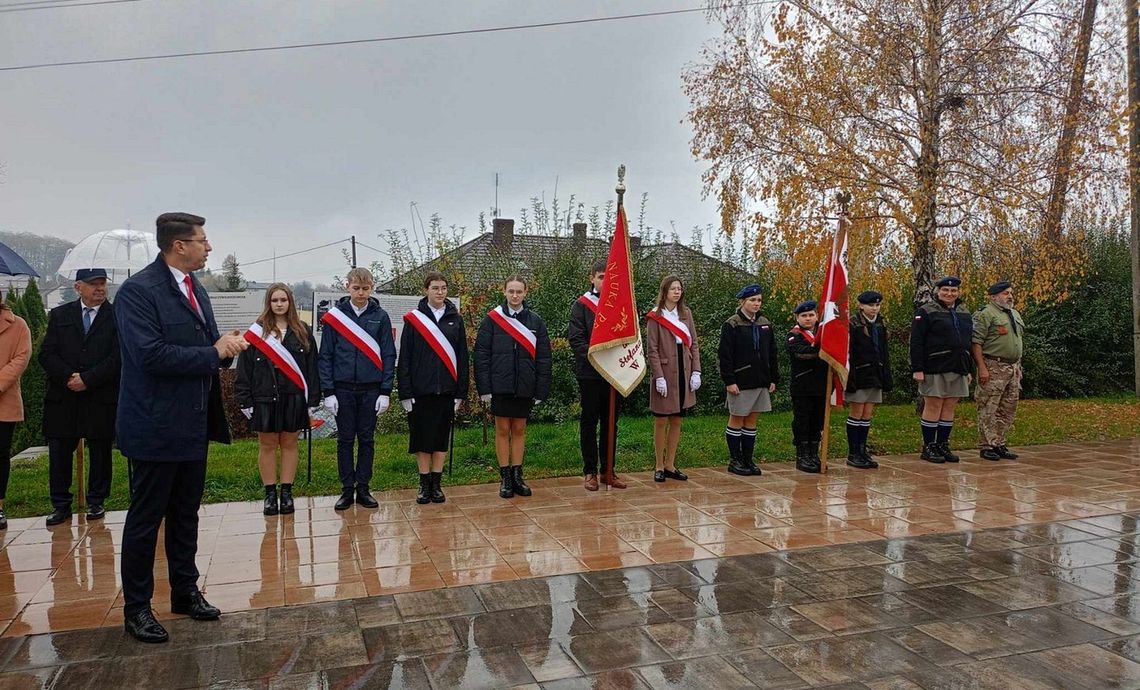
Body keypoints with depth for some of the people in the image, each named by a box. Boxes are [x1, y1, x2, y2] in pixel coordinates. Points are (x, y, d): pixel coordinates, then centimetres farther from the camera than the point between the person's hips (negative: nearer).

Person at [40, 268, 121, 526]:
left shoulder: (117, 316, 0)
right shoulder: (59, 315, 9)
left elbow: (118, 357, -8)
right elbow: (47, 354, 3)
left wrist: (87, 379, -14)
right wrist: (68, 378, -12)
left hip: (102, 399, -2)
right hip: (62, 398, 2)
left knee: (100, 451, 6)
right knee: (59, 452, 5)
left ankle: (96, 502, 18)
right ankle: (61, 504, 15)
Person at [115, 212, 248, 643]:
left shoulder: (195, 288, 11)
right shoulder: (138, 291, -16)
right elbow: (152, 354, -25)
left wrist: (227, 345, -6)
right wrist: (214, 353, -18)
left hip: (193, 422, 8)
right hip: (156, 426, -8)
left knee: (186, 514, 18)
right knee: (146, 518, 4)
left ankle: (185, 591, 32)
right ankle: (136, 607, 18)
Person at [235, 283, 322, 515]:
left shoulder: (303, 332, 4)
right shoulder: (256, 332, 1)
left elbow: (312, 367, 4)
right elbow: (244, 368, 1)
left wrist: (313, 400, 0)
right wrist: (244, 400, -4)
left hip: (294, 398, 1)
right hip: (264, 398, 0)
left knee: (289, 444, 8)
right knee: (267, 445, 6)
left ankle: (287, 493, 16)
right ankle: (270, 495, 16)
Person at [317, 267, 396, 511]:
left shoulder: (380, 317, 1)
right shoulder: (334, 316, 0)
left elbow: (388, 356, 1)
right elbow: (325, 356, 1)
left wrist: (386, 392, -4)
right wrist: (328, 392, -5)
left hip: (371, 389, 0)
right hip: (343, 388, 0)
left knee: (367, 440, 7)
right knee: (345, 440, 6)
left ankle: (363, 488, 17)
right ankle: (347, 489, 16)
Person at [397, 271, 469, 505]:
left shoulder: (455, 319, 6)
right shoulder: (413, 319, -1)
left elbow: (462, 358, 7)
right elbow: (404, 359, -2)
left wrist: (461, 393, 2)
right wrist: (405, 393, -7)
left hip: (446, 389, 2)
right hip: (420, 390, -2)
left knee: (441, 438, 8)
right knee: (422, 438, 5)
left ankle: (437, 485, 18)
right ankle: (424, 485, 16)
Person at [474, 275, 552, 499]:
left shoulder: (535, 322, 4)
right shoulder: (492, 320, -1)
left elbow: (543, 358, 4)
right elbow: (481, 355, -3)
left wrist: (541, 390, -1)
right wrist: (484, 388, -9)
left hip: (525, 387, 2)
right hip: (500, 386, -2)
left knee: (519, 430, 10)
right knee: (503, 430, 5)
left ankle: (517, 476, 19)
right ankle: (505, 478, 13)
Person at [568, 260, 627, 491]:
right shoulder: (581, 305, -1)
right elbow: (576, 339, -9)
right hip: (590, 373, -4)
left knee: (611, 423, 10)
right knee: (589, 422, 4)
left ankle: (608, 470, 19)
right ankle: (590, 472, 11)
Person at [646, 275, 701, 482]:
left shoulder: (686, 313, 10)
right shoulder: (655, 316, -5)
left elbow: (694, 344, 10)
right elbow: (652, 349, -8)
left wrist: (696, 372, 1)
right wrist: (659, 377, -15)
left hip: (683, 374, 5)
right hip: (665, 374, -5)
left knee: (676, 421, 10)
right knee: (661, 421, 2)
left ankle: (670, 465, 19)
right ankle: (659, 467, 11)